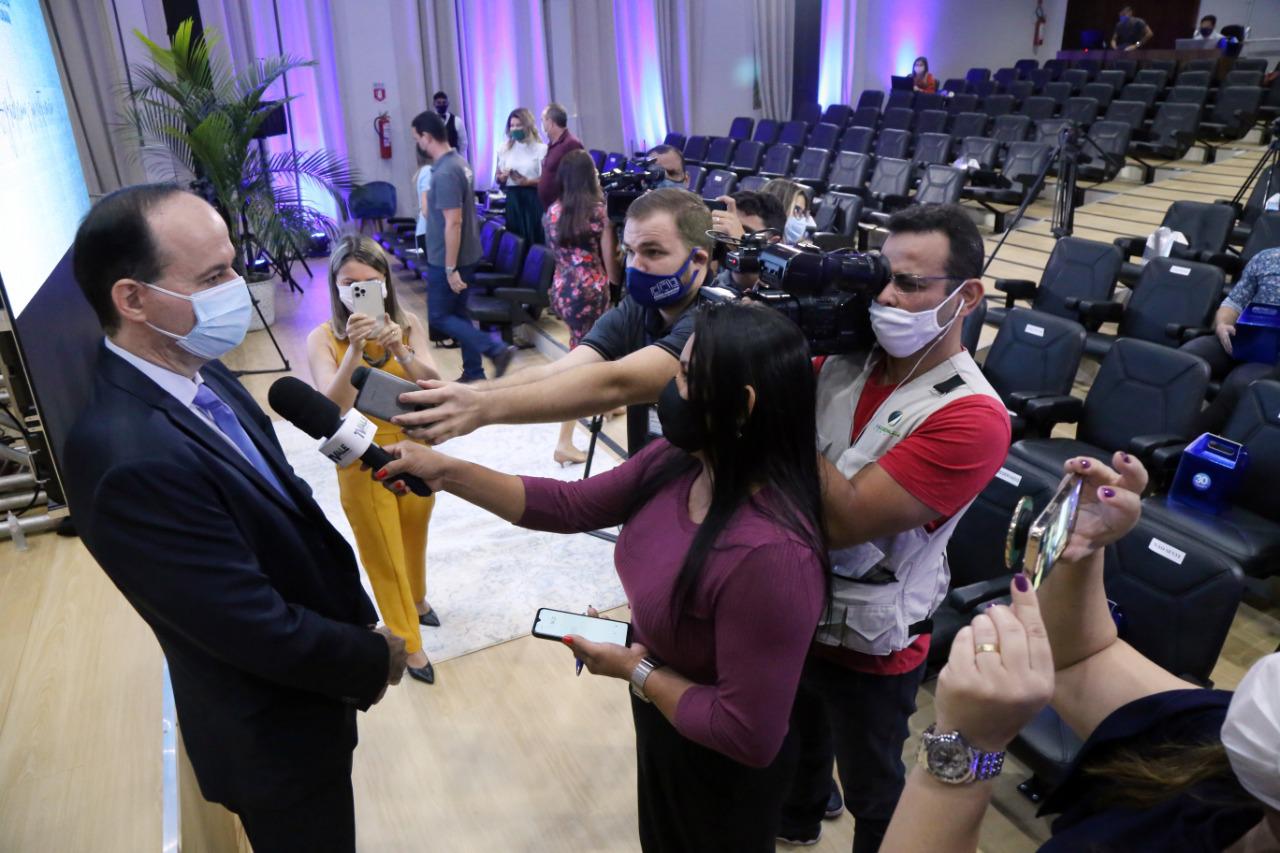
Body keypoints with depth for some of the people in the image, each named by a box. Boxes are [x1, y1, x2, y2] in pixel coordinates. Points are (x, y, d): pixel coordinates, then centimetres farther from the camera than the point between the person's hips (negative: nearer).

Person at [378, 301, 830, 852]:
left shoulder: (771, 554, -39)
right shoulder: (674, 462, -14)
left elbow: (750, 736, -31)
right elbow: (568, 506, -4)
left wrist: (636, 671, -21)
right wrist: (446, 472, -6)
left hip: (716, 774, -6)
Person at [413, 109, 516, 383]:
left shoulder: (444, 173, -21)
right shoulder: (459, 162, 9)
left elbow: (453, 223, -25)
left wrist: (450, 268, -22)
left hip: (447, 260, -9)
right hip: (465, 255, 9)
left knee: (438, 317, 1)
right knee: (457, 313, 15)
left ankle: (497, 350, -6)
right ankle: (474, 373, 20)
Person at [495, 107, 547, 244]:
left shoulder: (540, 148, -3)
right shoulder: (504, 149, 11)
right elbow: (498, 178, 14)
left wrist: (527, 181, -22)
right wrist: (503, 177, -8)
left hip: (533, 199, -4)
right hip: (512, 199, 4)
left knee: (535, 238, -4)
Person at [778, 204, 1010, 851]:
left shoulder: (970, 417, -26)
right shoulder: (846, 354, -8)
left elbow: (843, 520, -32)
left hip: (866, 645, -6)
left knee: (873, 794, 21)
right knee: (798, 737, 34)